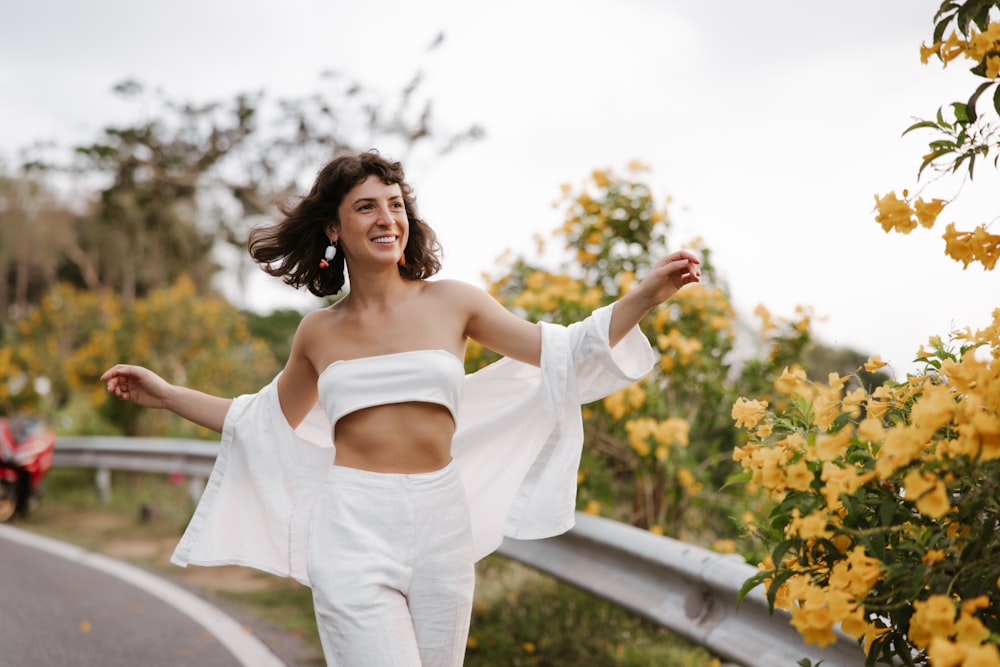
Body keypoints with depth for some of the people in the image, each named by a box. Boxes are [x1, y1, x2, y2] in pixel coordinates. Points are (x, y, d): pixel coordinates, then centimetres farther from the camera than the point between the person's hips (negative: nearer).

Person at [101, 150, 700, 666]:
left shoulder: (452, 303, 5)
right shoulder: (319, 332, 8)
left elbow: (562, 355, 7)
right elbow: (264, 421, 23)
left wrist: (647, 296, -1)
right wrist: (165, 394, 22)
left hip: (441, 529, 1)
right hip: (354, 532, -1)